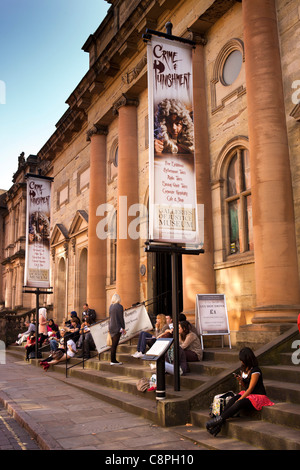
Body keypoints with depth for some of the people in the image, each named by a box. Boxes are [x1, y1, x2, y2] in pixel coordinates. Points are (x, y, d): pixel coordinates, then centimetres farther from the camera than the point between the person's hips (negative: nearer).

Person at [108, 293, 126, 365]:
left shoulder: (110, 306, 8)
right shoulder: (119, 306, -11)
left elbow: (110, 316, 12)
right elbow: (121, 318, -11)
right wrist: (123, 328, -3)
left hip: (111, 327, 7)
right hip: (117, 327, -7)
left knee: (113, 344, 13)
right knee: (114, 344, -3)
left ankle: (113, 360, 17)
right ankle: (113, 361, 0)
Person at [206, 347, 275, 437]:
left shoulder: (255, 371, -16)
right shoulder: (243, 369, 10)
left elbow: (250, 388, -19)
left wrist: (239, 399, -24)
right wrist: (240, 380, -6)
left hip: (258, 396, -7)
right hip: (247, 393, 7)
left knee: (239, 403, -33)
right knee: (232, 400, -23)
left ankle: (219, 419, -32)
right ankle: (218, 425, -32)